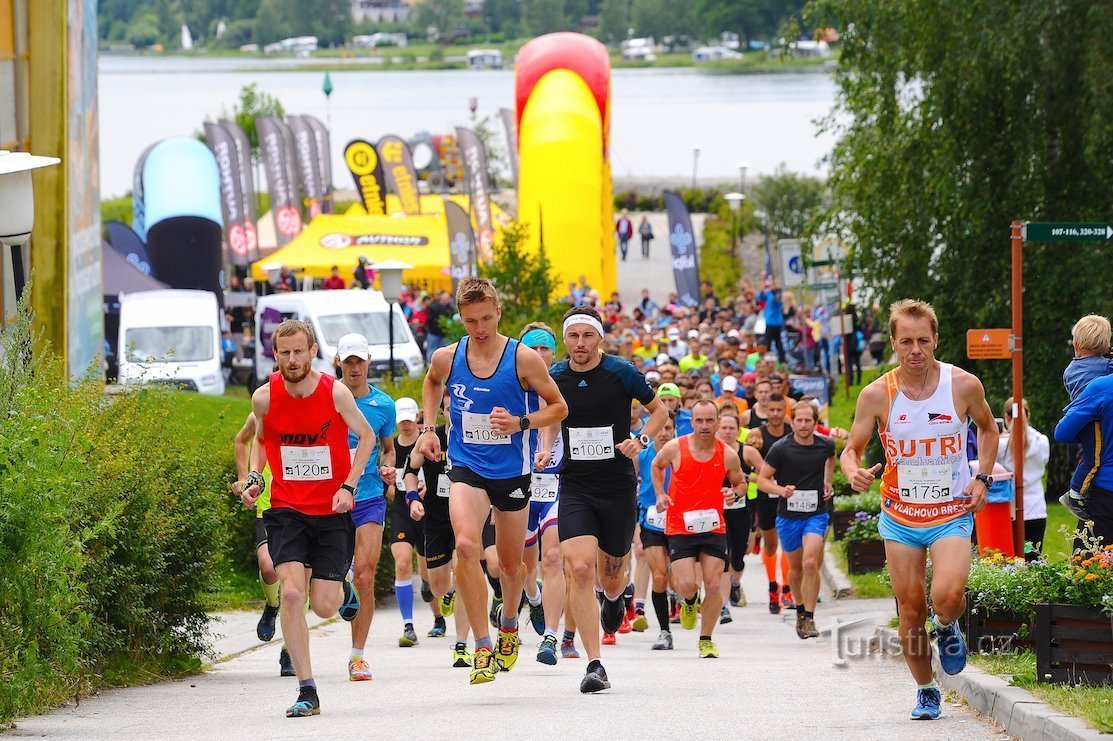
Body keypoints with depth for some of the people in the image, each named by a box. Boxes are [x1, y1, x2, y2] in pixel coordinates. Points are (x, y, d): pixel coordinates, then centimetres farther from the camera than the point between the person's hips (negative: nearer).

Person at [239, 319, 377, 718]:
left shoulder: (335, 392, -11)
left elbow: (366, 436, 5)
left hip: (332, 510, 0)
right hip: (286, 509, 0)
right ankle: (307, 691, -14)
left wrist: (348, 486, -5)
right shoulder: (264, 397, -7)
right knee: (292, 592, -19)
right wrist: (254, 479, -2)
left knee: (323, 607, -1)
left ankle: (341, 588, 40)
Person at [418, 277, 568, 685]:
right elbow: (432, 382, 23)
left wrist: (521, 423, -16)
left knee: (510, 563, 13)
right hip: (466, 469, 0)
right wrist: (429, 428, 12)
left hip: (511, 471, 0)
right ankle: (482, 647, -22)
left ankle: (509, 623, 47)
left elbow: (558, 407, 0)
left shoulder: (524, 358, -10)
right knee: (466, 546, -25)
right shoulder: (446, 358, -2)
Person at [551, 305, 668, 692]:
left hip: (618, 486, -1)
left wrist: (641, 440, -11)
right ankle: (594, 665, -17)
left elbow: (659, 410, 6)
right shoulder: (554, 378, 1)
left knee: (611, 579, 10)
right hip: (575, 486, 1)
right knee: (581, 569, -19)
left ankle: (615, 597, 52)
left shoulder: (621, 373, -6)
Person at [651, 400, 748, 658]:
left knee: (714, 587, -4)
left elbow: (740, 482, 14)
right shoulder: (675, 448, -6)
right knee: (686, 585, -11)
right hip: (680, 528, -1)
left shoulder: (728, 455, -4)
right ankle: (689, 601, 28)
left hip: (713, 528, 1)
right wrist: (660, 494, 3)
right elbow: (656, 466, 15)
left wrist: (734, 493, -9)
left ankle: (706, 640, 14)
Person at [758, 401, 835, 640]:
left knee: (810, 563, -19)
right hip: (788, 515, 0)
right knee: (796, 568, 12)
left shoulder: (826, 445, -2)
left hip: (816, 514, 0)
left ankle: (809, 619, -15)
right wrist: (781, 490, -24)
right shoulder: (780, 448, -10)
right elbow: (762, 479, -6)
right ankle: (800, 609, 38)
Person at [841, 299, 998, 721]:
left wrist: (982, 478, 0)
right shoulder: (877, 395, -10)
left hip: (952, 513, -1)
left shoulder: (964, 385, -9)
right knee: (911, 613, 4)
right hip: (900, 517, 1)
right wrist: (853, 473, -24)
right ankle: (926, 692, 25)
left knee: (947, 595, -24)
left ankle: (947, 628, 12)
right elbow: (851, 451, -1)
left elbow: (987, 428, 12)